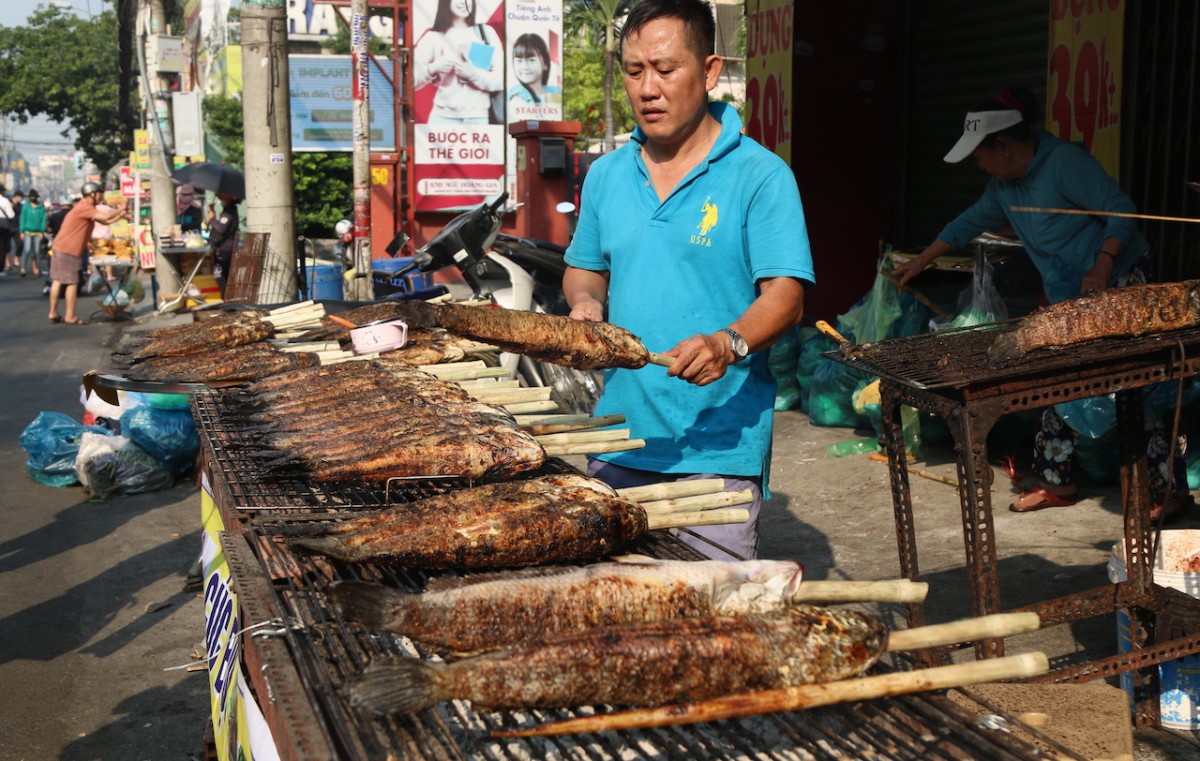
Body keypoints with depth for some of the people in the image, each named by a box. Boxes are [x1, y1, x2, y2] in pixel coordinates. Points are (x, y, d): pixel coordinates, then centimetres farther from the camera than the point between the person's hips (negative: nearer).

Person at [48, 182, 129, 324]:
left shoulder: (88, 208, 17)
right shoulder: (84, 207, -16)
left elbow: (104, 221, 17)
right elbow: (105, 216, -26)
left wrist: (120, 215, 7)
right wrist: (121, 210, -11)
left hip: (60, 247, 10)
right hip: (68, 250, -10)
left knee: (57, 280, 11)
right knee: (72, 282, -5)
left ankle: (53, 313, 14)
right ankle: (70, 316, -1)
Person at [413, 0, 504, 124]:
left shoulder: (487, 33, 8)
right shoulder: (433, 37, 5)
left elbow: (500, 80, 1)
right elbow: (411, 80, 2)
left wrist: (473, 74, -14)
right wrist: (432, 69, -14)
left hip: (478, 118, 1)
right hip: (443, 117, -1)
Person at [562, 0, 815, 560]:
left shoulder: (760, 175, -6)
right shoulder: (606, 174, 11)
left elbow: (785, 296, -12)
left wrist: (729, 344, -31)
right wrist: (585, 304, 0)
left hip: (718, 446, -5)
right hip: (619, 445, 5)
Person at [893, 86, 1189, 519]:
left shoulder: (1065, 162, -19)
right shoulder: (1003, 186, 8)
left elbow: (1121, 211, -20)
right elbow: (969, 224, 20)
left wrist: (1102, 267, -30)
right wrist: (919, 264, 23)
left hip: (1117, 284, -9)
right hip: (1068, 297, 9)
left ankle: (1165, 488, -5)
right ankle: (1056, 482, 16)